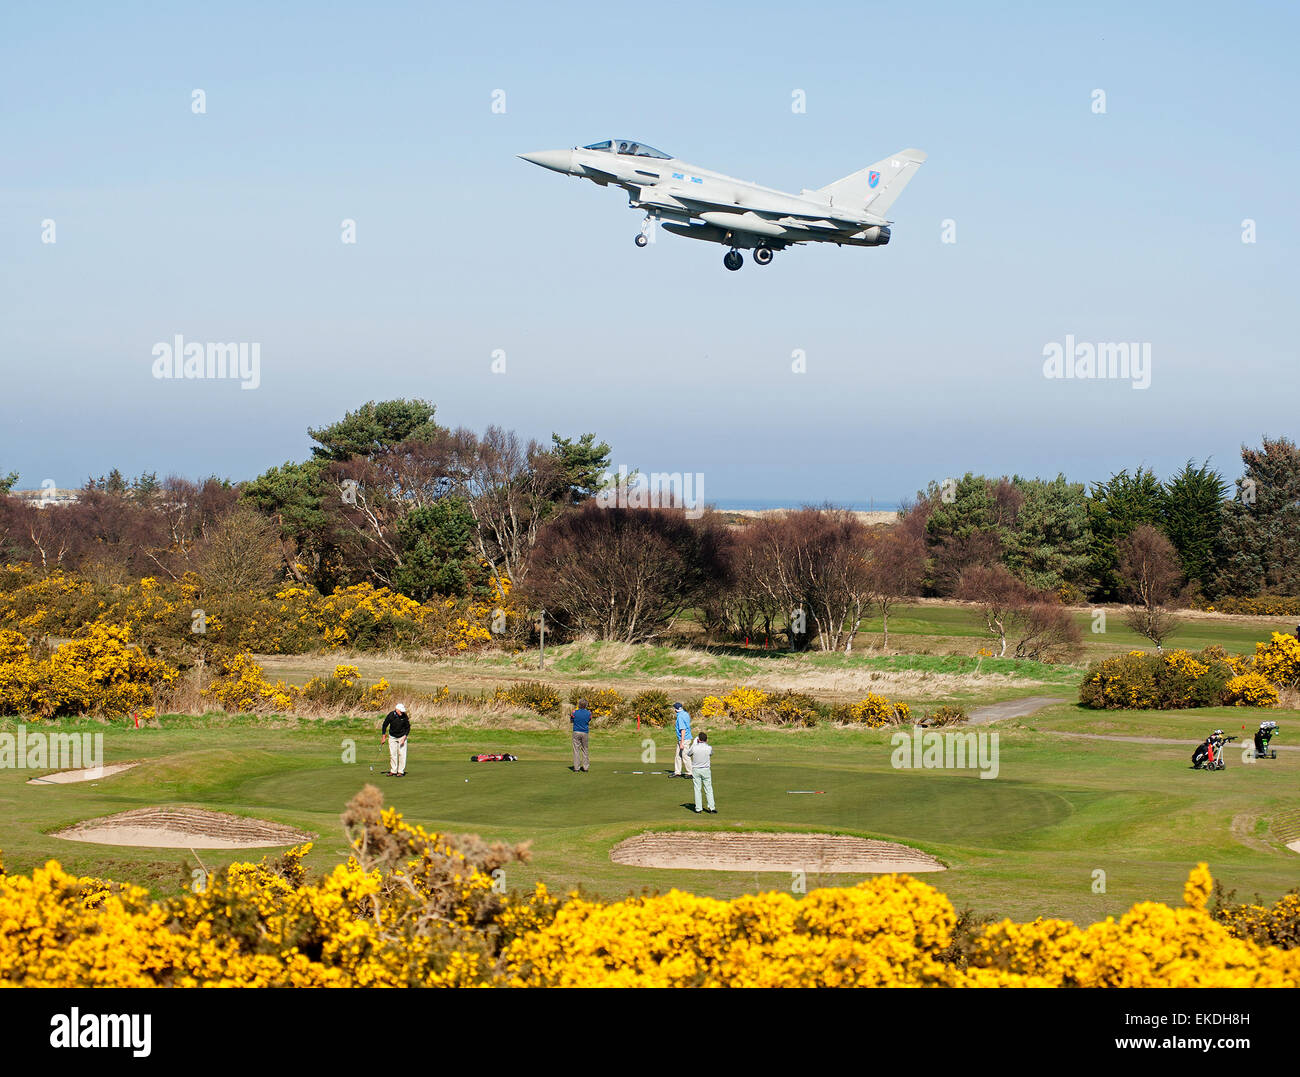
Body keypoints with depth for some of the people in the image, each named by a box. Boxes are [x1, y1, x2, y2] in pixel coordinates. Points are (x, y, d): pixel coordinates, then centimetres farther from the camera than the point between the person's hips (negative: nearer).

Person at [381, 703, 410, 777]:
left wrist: (404, 738, -14)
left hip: (402, 737, -1)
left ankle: (401, 772, -2)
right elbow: (384, 725, -3)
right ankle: (393, 771, 9)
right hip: (392, 737, 1)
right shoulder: (390, 715, -17)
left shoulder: (404, 716, -17)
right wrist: (383, 737, -4)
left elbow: (408, 728, -5)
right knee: (392, 754, 2)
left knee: (402, 754, -7)